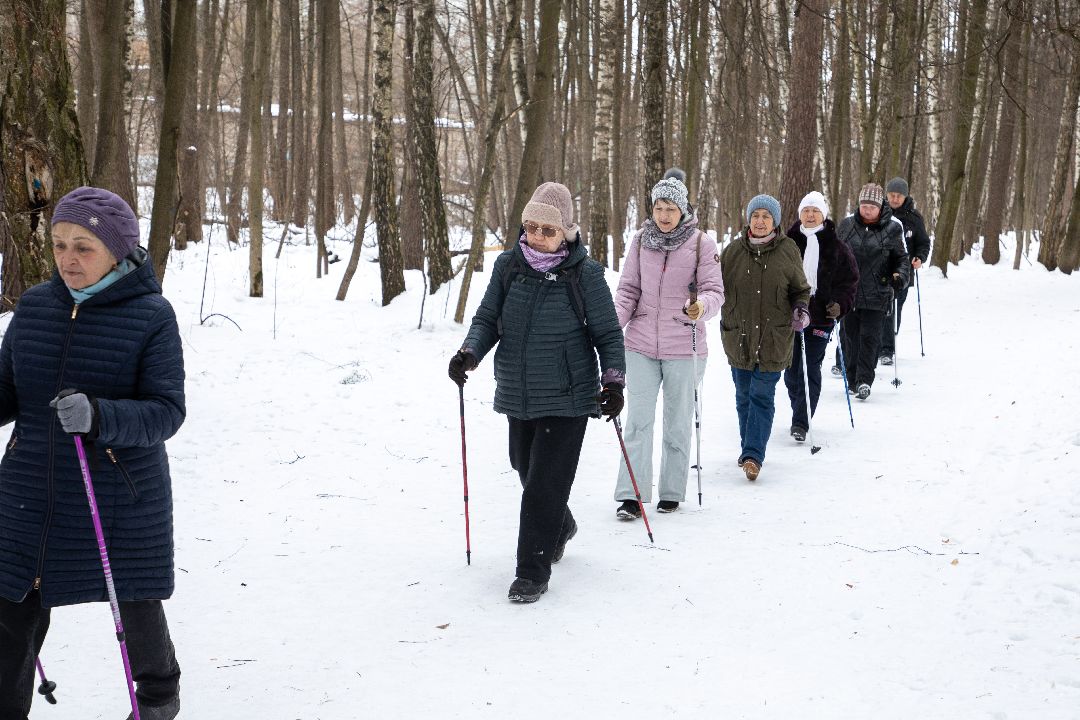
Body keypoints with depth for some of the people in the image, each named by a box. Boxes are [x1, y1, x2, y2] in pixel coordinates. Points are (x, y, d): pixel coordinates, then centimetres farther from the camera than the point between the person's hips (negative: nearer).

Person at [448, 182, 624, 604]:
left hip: (567, 398, -5)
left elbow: (608, 333, -2)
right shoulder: (508, 265, 1)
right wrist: (470, 353, -13)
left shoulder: (585, 273, -8)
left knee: (545, 484, -7)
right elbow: (487, 319, 6)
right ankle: (559, 529, 49)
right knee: (527, 471, 20)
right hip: (518, 395, 5)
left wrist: (614, 380, -12)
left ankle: (533, 572, 4)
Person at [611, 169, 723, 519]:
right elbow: (629, 289, 7)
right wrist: (614, 319, -11)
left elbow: (714, 290, -7)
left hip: (683, 347, -2)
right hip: (642, 345, 2)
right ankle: (630, 496, -1)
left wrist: (701, 307, -30)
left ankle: (672, 493, 21)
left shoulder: (701, 243, -5)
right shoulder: (641, 240, 3)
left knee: (677, 423, 10)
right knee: (638, 420, -3)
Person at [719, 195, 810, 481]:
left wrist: (801, 309, -8)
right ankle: (749, 448, 28)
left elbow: (800, 289, 9)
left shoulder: (788, 250, 0)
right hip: (738, 335, 3)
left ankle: (753, 455, -8)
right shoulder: (733, 250, 3)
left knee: (762, 396, -6)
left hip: (774, 336, -3)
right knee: (744, 395, 12)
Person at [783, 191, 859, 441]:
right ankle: (800, 413, 27)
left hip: (821, 316, -2)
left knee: (811, 369, -6)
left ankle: (800, 422, -4)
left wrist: (839, 304, -10)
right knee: (791, 369, 6)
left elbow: (850, 280, 5)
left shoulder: (836, 247, 2)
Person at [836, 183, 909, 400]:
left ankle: (864, 380, -3)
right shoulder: (847, 225, 5)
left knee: (870, 337, -7)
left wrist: (901, 274, -9)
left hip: (876, 294, -2)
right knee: (850, 337, 7)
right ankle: (852, 379, 18)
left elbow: (901, 257, 9)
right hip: (848, 291, 2)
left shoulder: (892, 229, 1)